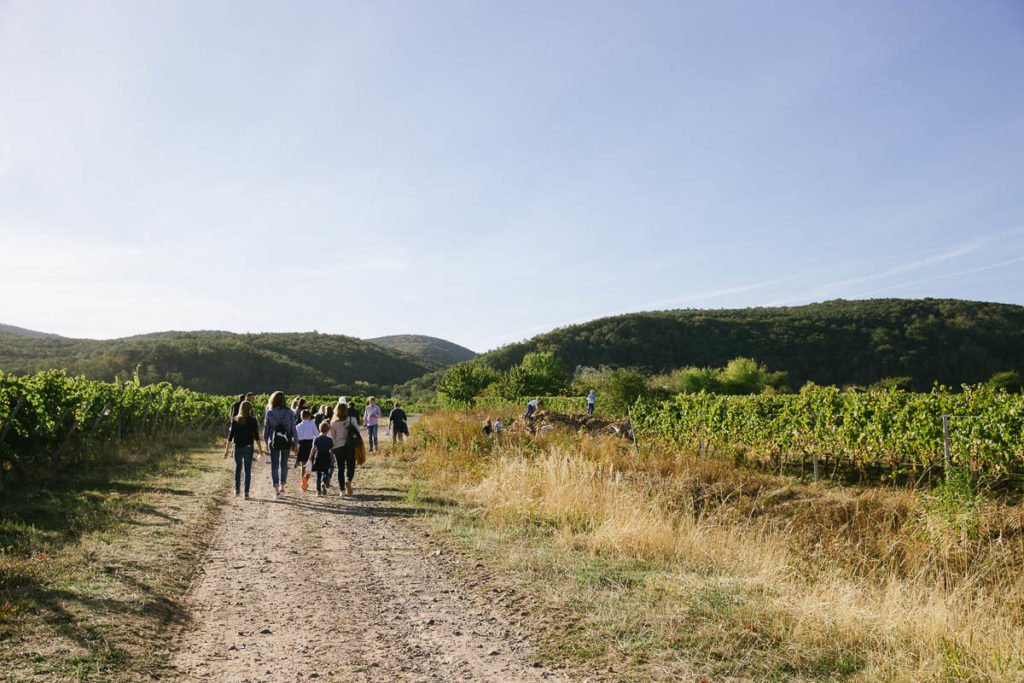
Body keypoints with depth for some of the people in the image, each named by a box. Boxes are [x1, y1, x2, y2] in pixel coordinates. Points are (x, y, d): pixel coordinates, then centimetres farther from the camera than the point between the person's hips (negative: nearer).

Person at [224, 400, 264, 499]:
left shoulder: (235, 420, 0)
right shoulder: (252, 420, -5)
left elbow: (231, 436, -1)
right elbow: (256, 436, -6)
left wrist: (227, 449, 5)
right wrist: (260, 450, 0)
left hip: (237, 447, 2)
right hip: (248, 447, -2)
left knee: (238, 468, 19)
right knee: (248, 470, 2)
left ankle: (237, 490, 23)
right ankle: (246, 492, -2)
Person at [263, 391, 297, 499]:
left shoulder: (269, 413, -6)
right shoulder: (289, 413, -6)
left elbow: (266, 429, 0)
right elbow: (293, 429, -3)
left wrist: (266, 442, 13)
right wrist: (295, 442, 7)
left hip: (273, 442, -1)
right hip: (286, 442, 1)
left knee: (274, 466, 4)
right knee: (284, 464, 17)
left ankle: (276, 490, 0)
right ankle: (282, 487, 20)